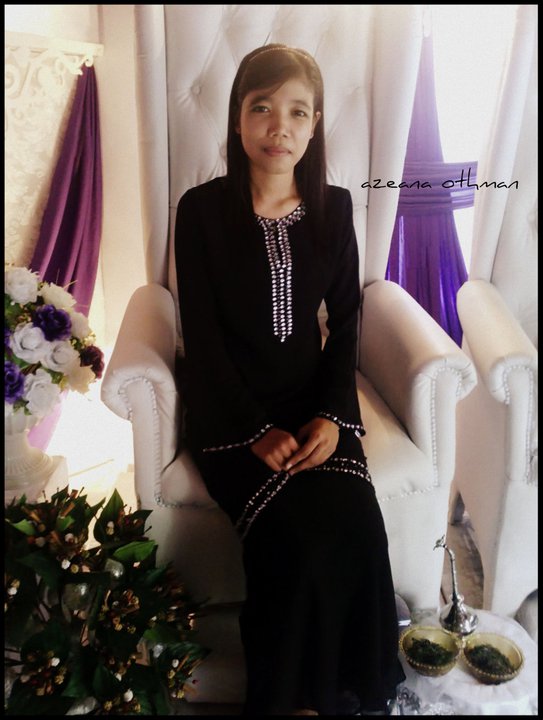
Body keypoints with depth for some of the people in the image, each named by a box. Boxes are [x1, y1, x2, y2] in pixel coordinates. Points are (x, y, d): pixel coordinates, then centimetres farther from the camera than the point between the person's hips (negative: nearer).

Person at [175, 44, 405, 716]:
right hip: (231, 407, -2)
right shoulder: (203, 208, -6)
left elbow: (344, 321, 6)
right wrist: (258, 431, -16)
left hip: (315, 399, 3)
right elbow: (202, 336, -8)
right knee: (301, 540, -24)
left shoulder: (334, 206, 4)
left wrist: (331, 415, -9)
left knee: (358, 527, -21)